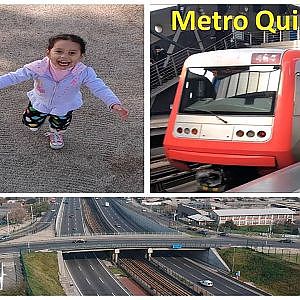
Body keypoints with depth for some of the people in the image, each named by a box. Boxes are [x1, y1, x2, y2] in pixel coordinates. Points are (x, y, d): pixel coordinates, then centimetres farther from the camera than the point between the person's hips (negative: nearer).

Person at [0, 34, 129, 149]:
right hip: (40, 102, 0)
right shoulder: (38, 67, -34)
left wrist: (115, 104, -47)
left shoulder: (84, 73, -35)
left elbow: (100, 88, -33)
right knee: (31, 124, 19)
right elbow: (14, 77, -27)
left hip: (65, 106, 0)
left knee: (59, 126, 23)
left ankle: (56, 134, 61)